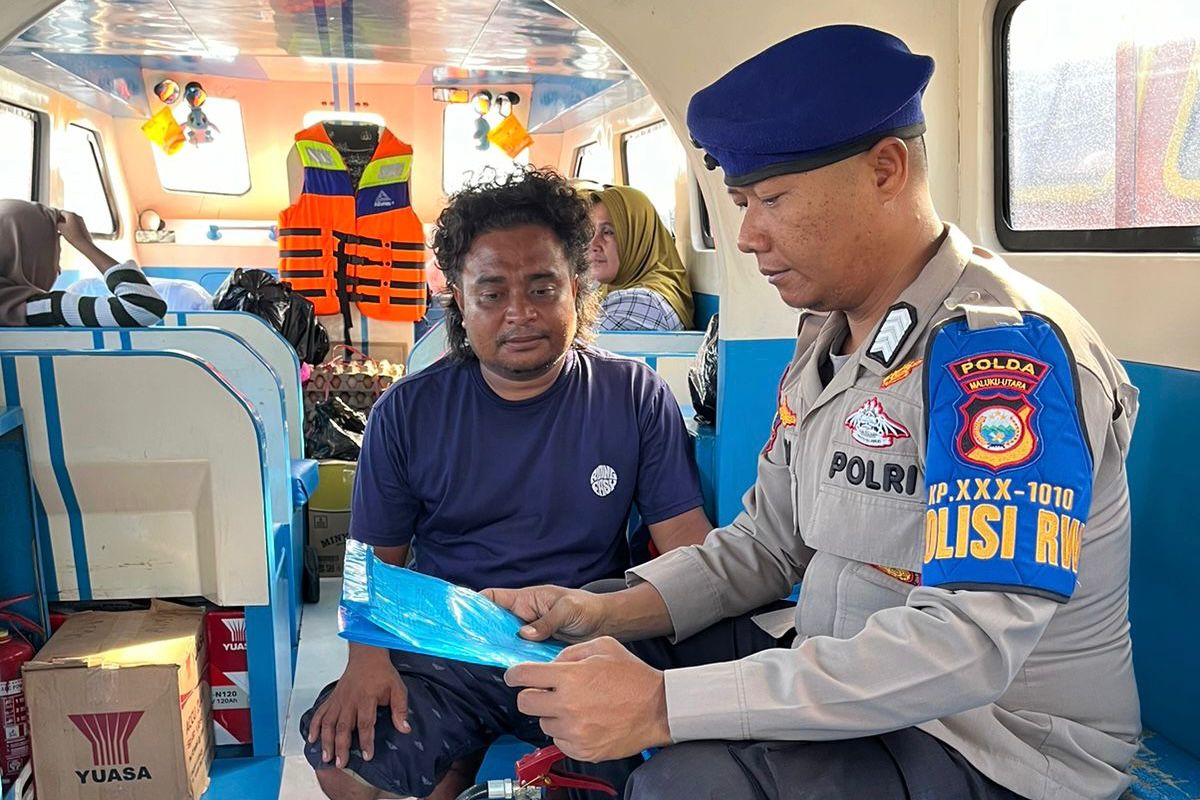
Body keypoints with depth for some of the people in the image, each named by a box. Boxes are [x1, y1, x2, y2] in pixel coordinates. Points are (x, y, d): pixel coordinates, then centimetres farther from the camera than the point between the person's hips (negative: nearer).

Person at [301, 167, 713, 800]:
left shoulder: (635, 397, -2)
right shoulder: (408, 413, 1)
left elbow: (687, 546, -2)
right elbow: (376, 559, 6)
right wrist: (368, 657, -13)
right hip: (449, 653, 1)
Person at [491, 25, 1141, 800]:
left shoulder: (1003, 347, -23)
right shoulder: (827, 340, 5)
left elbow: (968, 644, -32)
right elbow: (765, 542, 8)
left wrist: (664, 704, -34)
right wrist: (610, 611, -8)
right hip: (848, 692, 8)